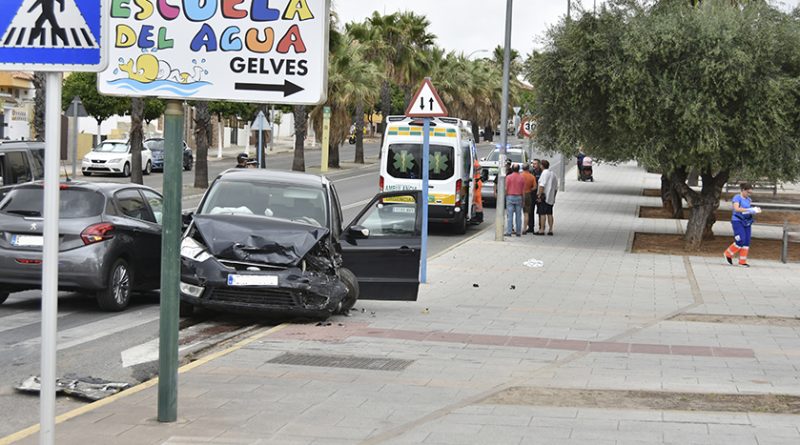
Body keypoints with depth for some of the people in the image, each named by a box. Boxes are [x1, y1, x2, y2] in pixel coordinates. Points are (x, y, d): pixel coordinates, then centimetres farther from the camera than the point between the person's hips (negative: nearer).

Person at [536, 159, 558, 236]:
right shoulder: (553, 174, 15)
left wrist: (539, 195, -17)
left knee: (542, 213, -7)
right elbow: (556, 187, 19)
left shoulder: (544, 173, -10)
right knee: (549, 214, 10)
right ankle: (550, 230, 9)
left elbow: (542, 186, -18)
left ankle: (541, 230, -10)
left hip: (544, 196, -8)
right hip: (551, 198, 8)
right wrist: (553, 196, 24)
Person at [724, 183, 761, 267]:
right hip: (738, 221, -7)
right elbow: (736, 209, -23)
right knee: (741, 240, -15)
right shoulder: (737, 198, -8)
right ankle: (728, 254, 6)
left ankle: (742, 261, 6)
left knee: (747, 241, 1)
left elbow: (750, 210, 18)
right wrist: (749, 210, -28)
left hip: (746, 222, 7)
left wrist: (755, 210, -4)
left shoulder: (748, 199, 13)